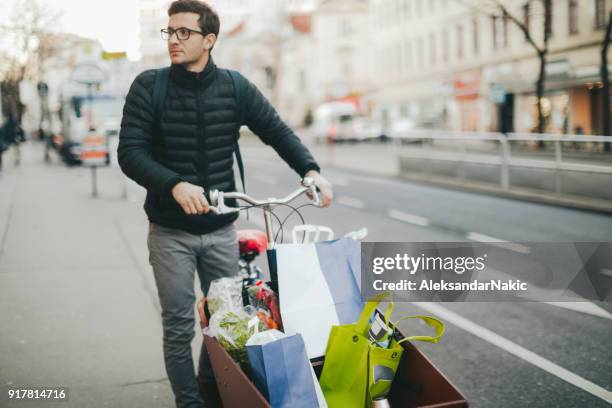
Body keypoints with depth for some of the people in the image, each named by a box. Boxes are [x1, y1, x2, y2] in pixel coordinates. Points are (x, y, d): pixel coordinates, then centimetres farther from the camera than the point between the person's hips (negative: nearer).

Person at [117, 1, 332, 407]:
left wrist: (310, 170, -15)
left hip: (222, 230, 3)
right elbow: (130, 152, -13)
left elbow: (278, 132, 3)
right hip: (170, 232, -2)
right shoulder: (149, 86, -7)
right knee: (179, 328, 2)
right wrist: (174, 184, -31)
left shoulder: (235, 87, 0)